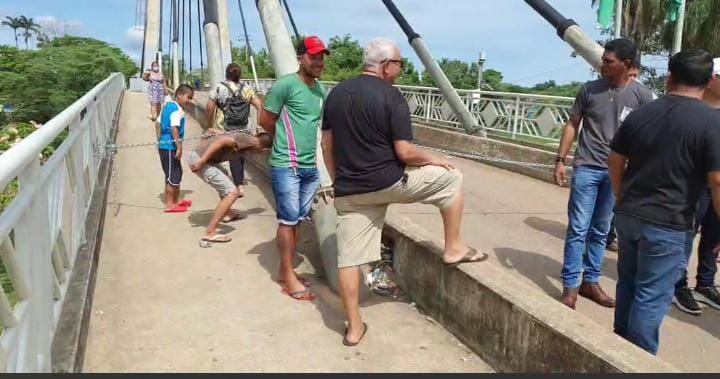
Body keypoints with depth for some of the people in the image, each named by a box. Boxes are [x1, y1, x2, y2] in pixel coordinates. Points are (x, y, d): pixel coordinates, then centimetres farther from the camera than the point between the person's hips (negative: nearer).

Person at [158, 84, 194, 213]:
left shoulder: (168, 106, 13)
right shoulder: (177, 109, -16)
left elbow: (159, 123, 20)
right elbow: (174, 128, -26)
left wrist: (159, 140, 26)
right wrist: (179, 146, -27)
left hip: (165, 145, 10)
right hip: (170, 147, -10)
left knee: (177, 173, 19)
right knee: (172, 176, -2)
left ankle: (176, 200, 30)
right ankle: (169, 205, 5)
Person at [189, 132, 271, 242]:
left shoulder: (246, 139, 17)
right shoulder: (249, 141, -9)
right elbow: (221, 141, -22)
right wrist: (202, 161, -24)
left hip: (198, 155, 10)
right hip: (199, 159, -10)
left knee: (224, 176, 35)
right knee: (232, 192, -11)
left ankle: (227, 212, 52)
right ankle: (210, 232, -13)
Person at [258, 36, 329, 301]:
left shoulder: (322, 91, 11)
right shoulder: (286, 85, -9)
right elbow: (266, 121, -4)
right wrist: (287, 142, 8)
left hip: (311, 166, 7)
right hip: (286, 165, -7)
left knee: (299, 219, 11)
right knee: (288, 219, -1)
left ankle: (286, 270, 23)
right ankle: (289, 276, 9)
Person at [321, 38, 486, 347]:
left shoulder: (336, 93, 8)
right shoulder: (392, 97, -10)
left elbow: (327, 146, 11)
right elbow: (404, 153, -14)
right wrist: (432, 160, 5)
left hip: (349, 191, 6)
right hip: (388, 182, -5)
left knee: (348, 257, 10)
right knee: (451, 179, 13)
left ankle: (354, 328, 18)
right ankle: (453, 249, 19)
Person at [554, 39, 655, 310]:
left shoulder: (642, 96, -2)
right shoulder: (589, 90, 0)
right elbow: (572, 125, 5)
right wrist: (560, 160, 0)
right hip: (587, 168, -1)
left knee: (600, 232, 12)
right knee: (578, 229, -2)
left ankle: (590, 282, 24)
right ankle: (570, 287, 5)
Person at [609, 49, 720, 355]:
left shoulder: (640, 114, 3)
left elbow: (615, 162, 11)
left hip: (628, 215, 5)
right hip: (668, 224, -5)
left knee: (628, 283, 21)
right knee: (652, 295, 6)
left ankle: (620, 343, 36)